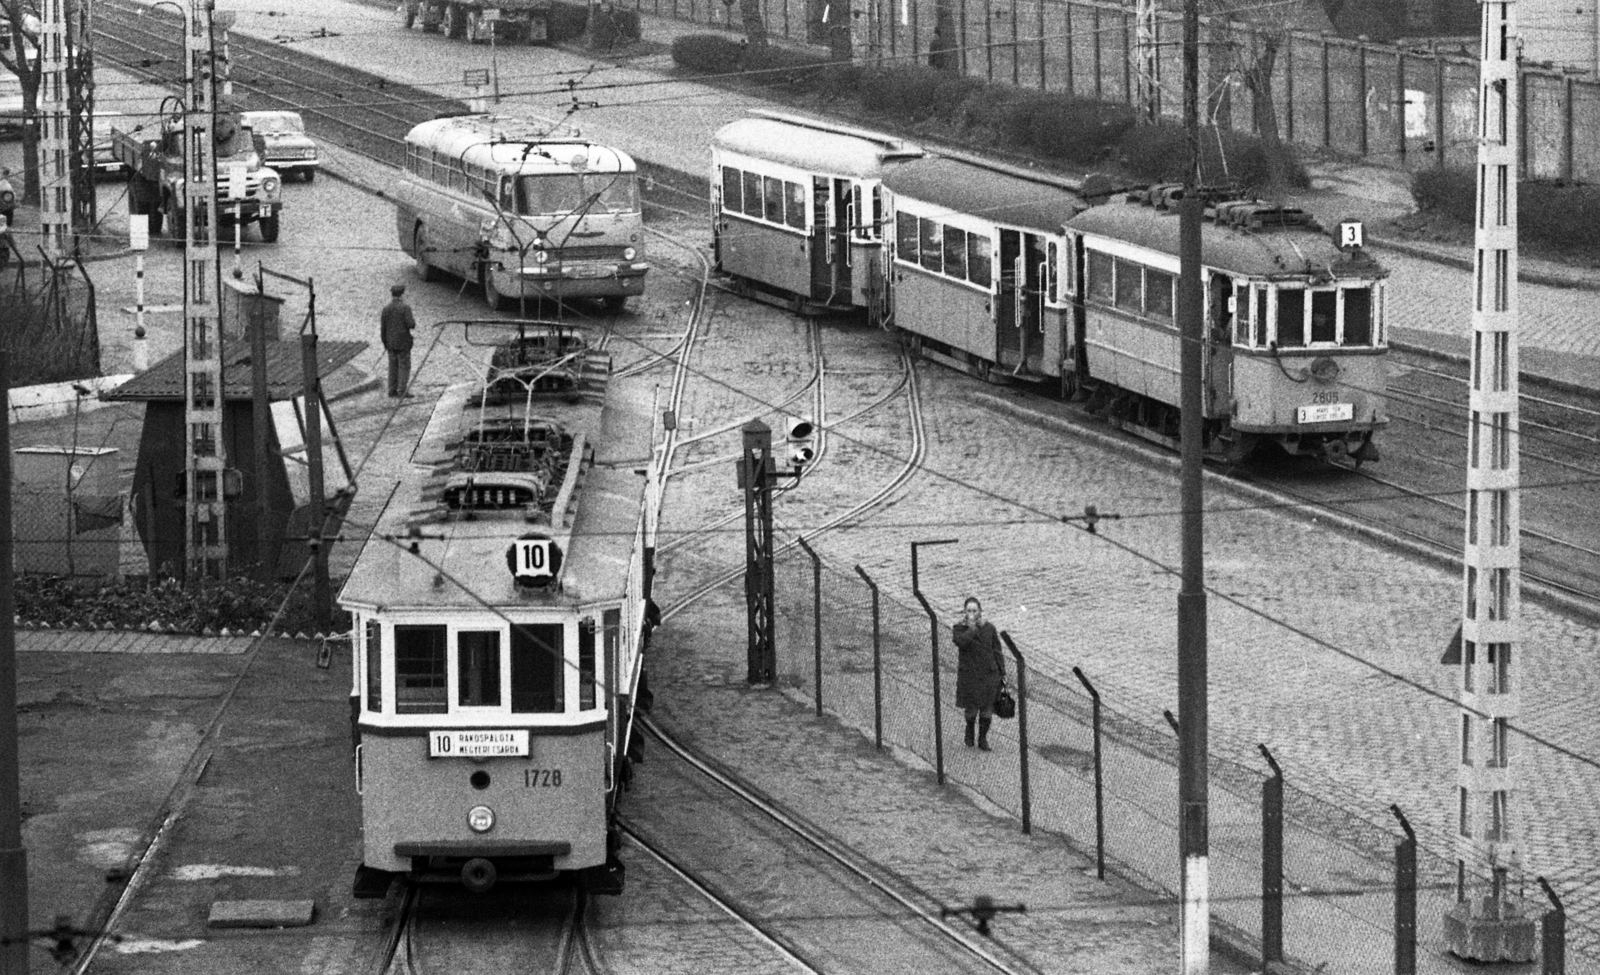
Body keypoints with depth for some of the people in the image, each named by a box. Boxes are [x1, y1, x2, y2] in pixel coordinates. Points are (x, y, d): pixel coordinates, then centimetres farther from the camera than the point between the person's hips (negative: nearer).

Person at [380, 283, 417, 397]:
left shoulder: (386, 309, 2)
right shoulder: (405, 308, -12)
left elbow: (383, 328, 4)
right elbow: (410, 324, -19)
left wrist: (385, 344, 12)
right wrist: (414, 322, 5)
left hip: (391, 342, 5)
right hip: (403, 343, -5)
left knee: (393, 366, 11)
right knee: (404, 366, 0)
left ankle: (392, 390, 10)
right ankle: (402, 391, -4)